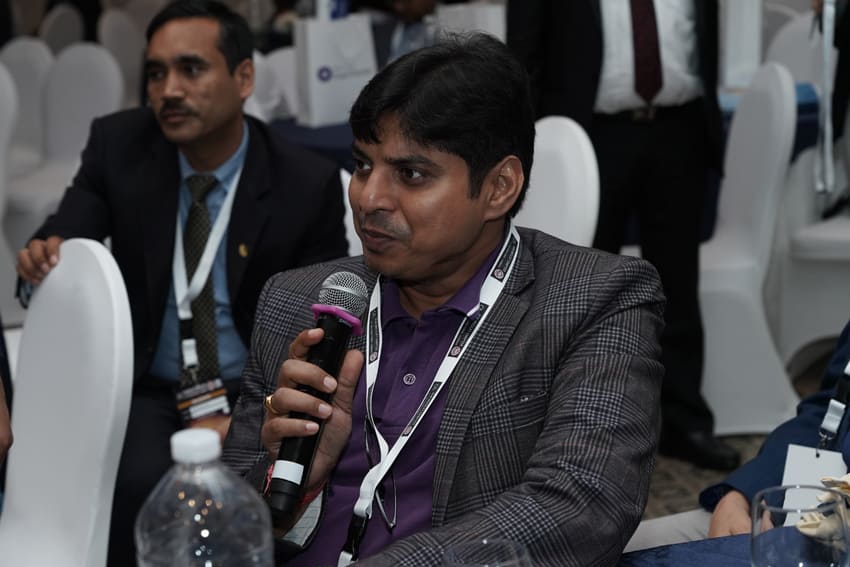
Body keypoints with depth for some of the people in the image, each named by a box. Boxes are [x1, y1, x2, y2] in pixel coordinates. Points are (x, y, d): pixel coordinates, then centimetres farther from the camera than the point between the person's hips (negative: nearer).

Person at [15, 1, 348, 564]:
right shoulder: (117, 144, -4)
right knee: (141, 482, -30)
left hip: (258, 393, -1)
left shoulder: (309, 185, -10)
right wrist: (44, 257, -30)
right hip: (145, 389, 1)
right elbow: (64, 237, -4)